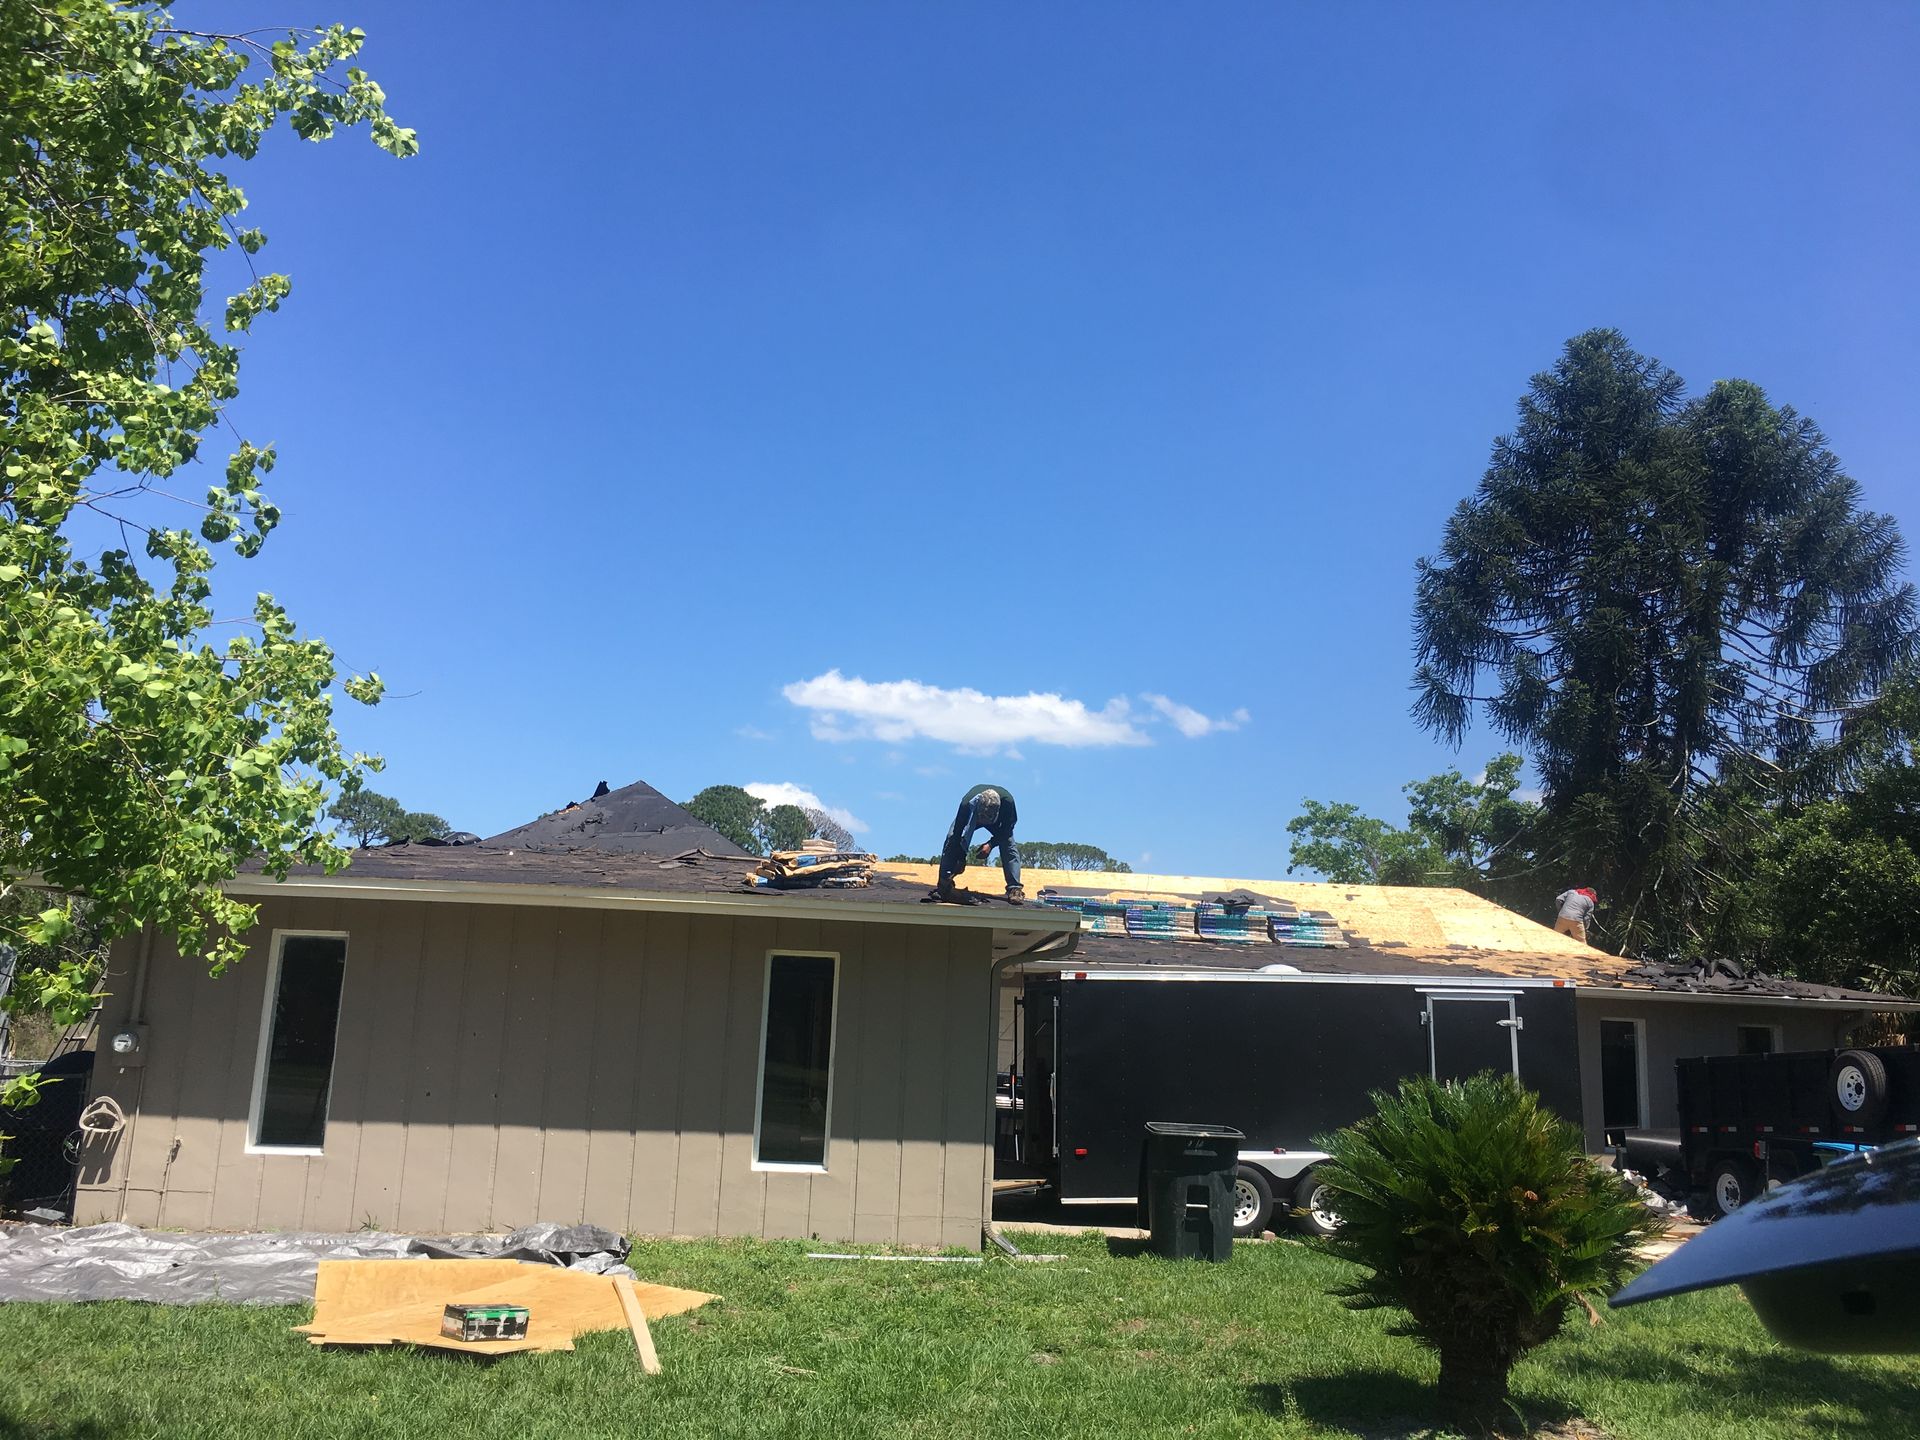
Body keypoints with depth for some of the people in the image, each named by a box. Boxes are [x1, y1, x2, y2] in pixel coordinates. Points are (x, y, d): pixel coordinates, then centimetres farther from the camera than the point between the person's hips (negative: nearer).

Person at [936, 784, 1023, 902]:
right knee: (951, 841, -21)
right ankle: (944, 886, -18)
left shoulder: (1007, 801, -41)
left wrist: (991, 844, -31)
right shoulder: (967, 804, -43)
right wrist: (960, 858, -31)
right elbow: (958, 832, -32)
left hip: (998, 822, 0)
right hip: (971, 817, 0)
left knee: (1009, 846, -23)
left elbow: (1007, 827, -22)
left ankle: (1014, 889, -21)